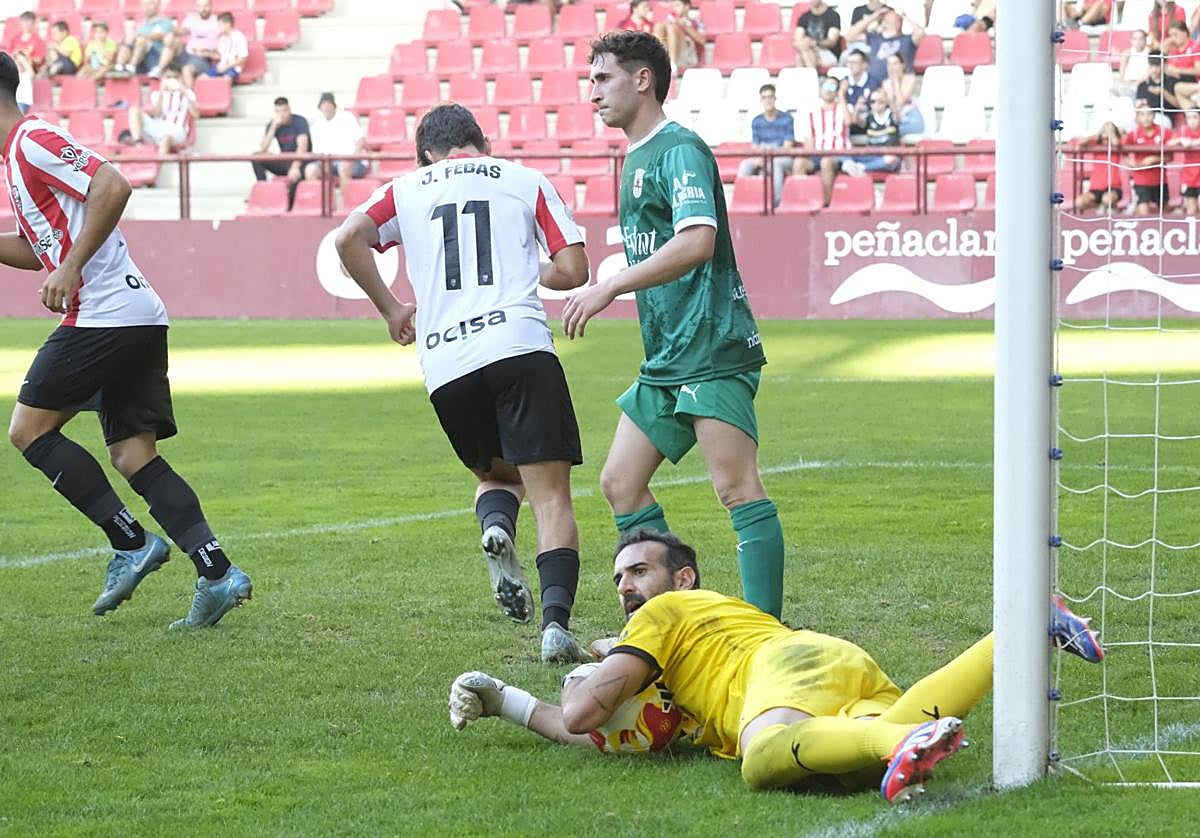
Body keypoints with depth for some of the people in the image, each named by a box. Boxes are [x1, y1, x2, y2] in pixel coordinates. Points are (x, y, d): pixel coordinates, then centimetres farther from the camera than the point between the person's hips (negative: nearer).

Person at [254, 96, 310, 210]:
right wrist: (273, 127, -20)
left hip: (300, 161, -5)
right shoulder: (273, 125, 0)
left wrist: (295, 166, -41)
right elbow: (263, 150, -11)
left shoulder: (300, 122, -12)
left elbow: (302, 147, -26)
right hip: (284, 161, 5)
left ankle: (289, 208, -32)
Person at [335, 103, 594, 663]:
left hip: (445, 365, 2)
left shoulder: (406, 189, 18)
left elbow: (350, 238, 0)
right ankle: (556, 622, -23)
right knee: (551, 495, -2)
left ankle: (496, 526, -9)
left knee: (496, 474, 26)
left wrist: (389, 308, 12)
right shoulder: (525, 180, 15)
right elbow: (573, 270, 8)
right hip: (520, 345, -2)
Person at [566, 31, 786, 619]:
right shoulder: (636, 158, 19)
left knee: (737, 488, -13)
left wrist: (610, 287, -27)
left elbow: (697, 242, -26)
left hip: (713, 352, -10)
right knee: (620, 483, 8)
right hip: (666, 359, 10)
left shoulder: (679, 150, -11)